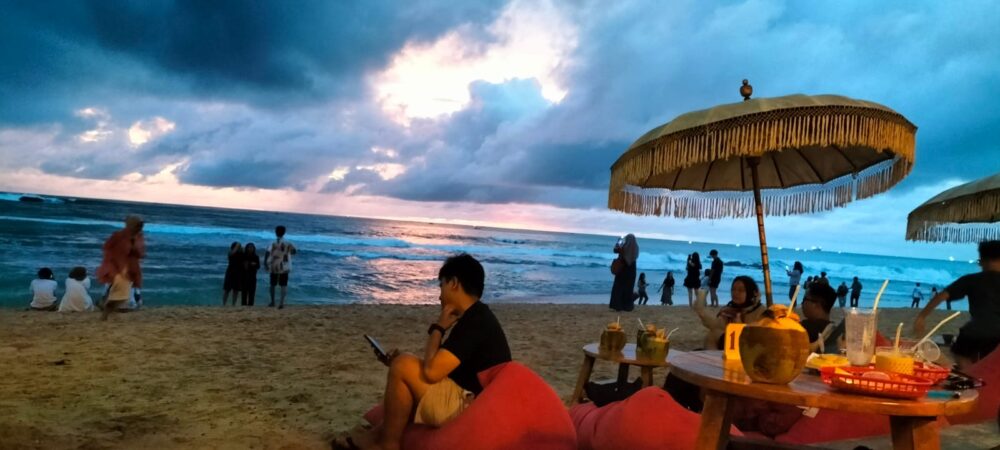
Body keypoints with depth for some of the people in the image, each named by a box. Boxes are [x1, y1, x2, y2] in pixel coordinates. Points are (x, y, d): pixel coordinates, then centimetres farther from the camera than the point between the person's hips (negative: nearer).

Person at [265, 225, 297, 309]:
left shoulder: (273, 243, -7)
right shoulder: (287, 243, -1)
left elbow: (267, 253, -18)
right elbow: (294, 251, 9)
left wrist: (265, 263, -11)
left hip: (274, 267, 0)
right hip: (284, 268, 1)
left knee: (273, 284, 16)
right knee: (284, 285, 0)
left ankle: (272, 302, 27)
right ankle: (282, 302, -15)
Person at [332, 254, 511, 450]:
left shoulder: (474, 322, -20)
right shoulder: (478, 317, 12)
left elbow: (431, 371, -24)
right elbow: (438, 366, 17)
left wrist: (438, 328, -10)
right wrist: (402, 360, 8)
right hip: (479, 405, 10)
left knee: (403, 366, -13)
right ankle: (383, 432, 16)